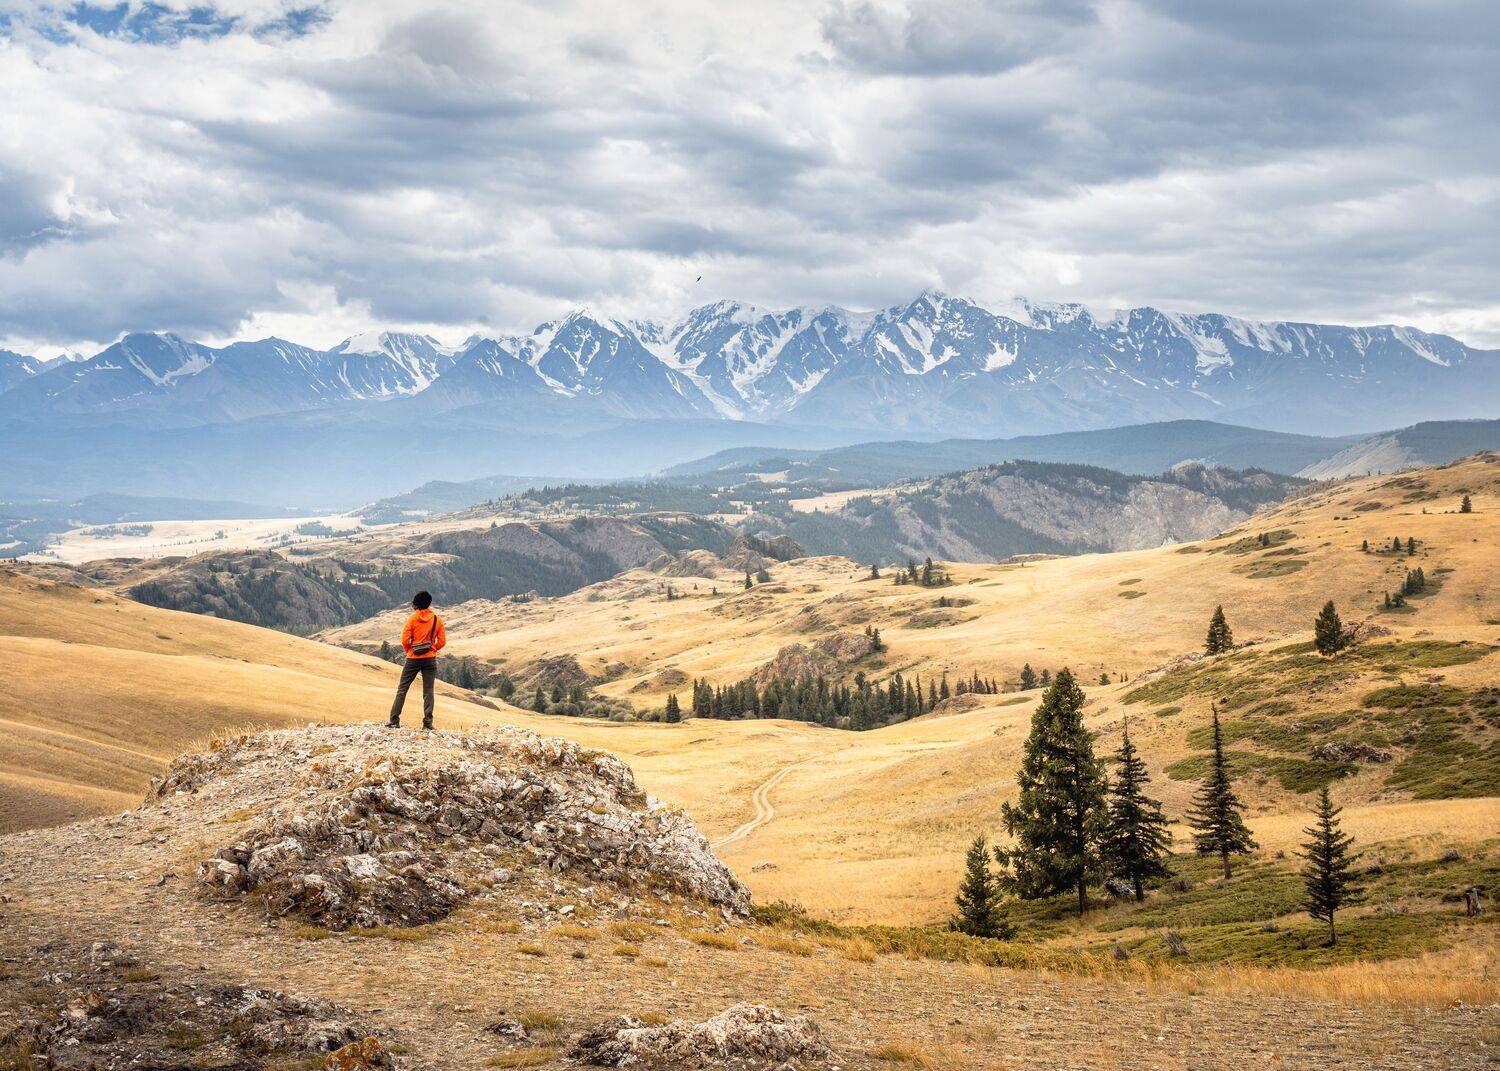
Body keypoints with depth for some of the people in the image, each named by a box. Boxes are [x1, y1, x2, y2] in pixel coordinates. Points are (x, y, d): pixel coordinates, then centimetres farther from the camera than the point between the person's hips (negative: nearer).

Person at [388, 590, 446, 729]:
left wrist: (409, 650, 9)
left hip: (413, 659, -1)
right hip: (430, 659, 1)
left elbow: (404, 640, -9)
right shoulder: (437, 620, -1)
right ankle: (427, 722, -1)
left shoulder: (412, 619, -7)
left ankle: (394, 721, 3)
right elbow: (442, 641, -1)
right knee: (428, 691, 5)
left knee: (402, 689, 7)